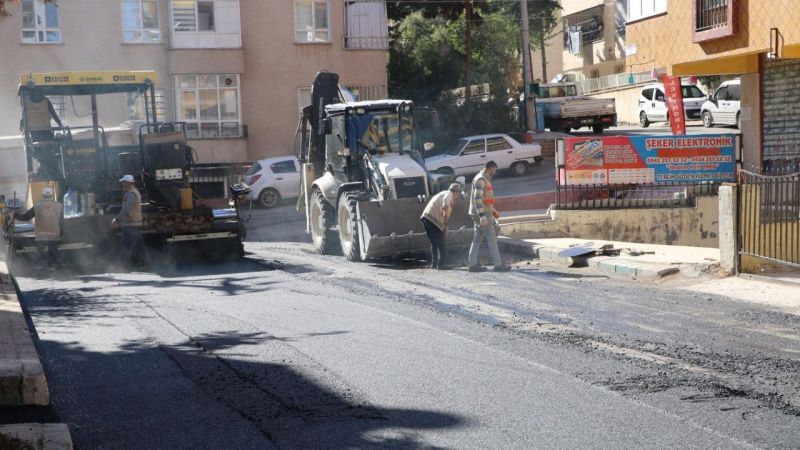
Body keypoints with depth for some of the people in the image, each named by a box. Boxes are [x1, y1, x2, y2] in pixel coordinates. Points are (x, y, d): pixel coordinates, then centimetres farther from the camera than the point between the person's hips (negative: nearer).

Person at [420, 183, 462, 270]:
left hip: (426, 217, 9)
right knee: (441, 243, -4)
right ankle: (441, 264, -8)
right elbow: (445, 205, -20)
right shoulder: (449, 194, 0)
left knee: (434, 243, 17)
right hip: (433, 219, -9)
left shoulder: (442, 193, 27)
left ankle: (434, 263, 18)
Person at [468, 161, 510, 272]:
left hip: (484, 213, 10)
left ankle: (473, 264, 10)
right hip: (482, 214, -10)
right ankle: (498, 264, -5)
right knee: (491, 238, -7)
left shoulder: (485, 179, 17)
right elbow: (477, 198, -23)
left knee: (477, 239, 9)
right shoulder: (480, 180, -15)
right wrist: (482, 216, -28)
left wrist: (492, 210, 27)